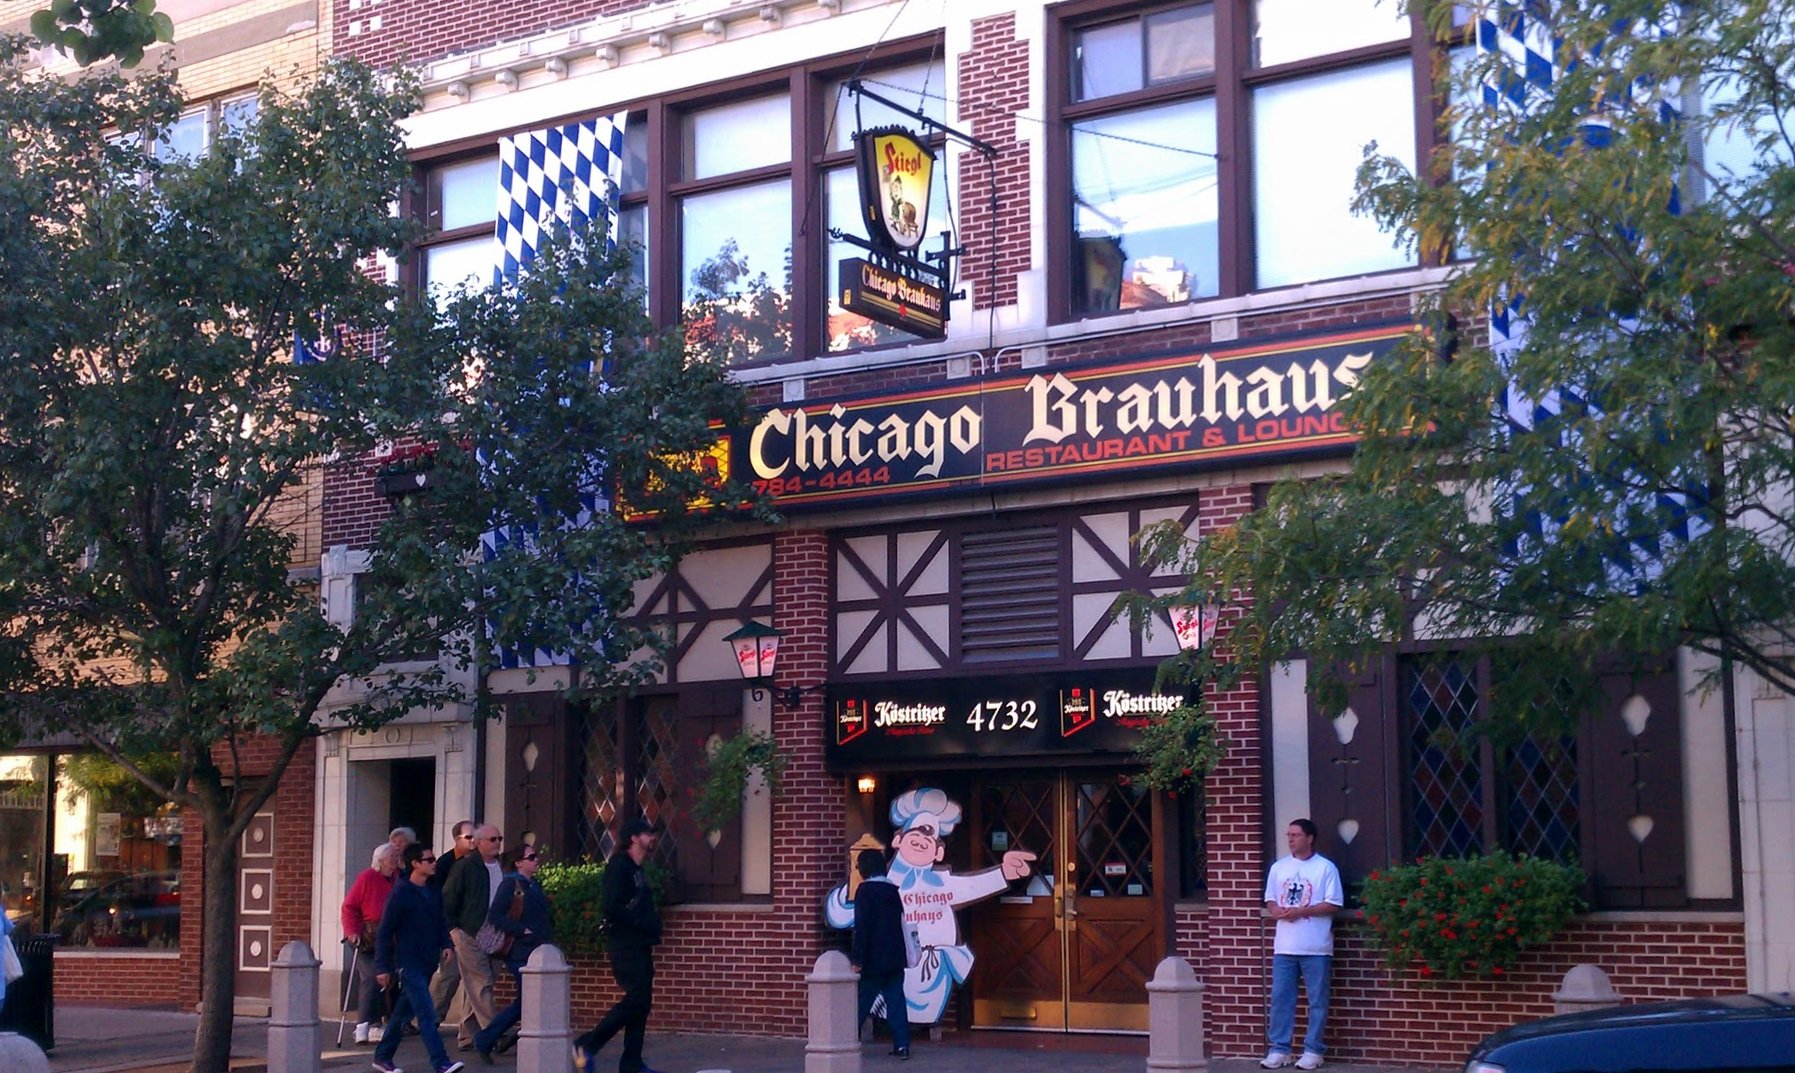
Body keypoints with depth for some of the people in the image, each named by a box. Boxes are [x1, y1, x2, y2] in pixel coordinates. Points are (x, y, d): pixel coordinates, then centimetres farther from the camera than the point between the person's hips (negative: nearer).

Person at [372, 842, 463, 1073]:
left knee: (404, 1012, 15)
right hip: (408, 964, -7)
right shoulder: (401, 893, -10)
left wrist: (445, 944, 2)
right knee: (426, 1015, -13)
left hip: (427, 964, 7)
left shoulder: (434, 893, 11)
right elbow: (385, 931, -8)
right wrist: (383, 967, -10)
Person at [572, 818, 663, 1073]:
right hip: (625, 945, -9)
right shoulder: (619, 866, -10)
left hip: (640, 946, 9)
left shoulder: (637, 870, 19)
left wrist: (653, 925, 4)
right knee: (636, 998, -15)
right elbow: (611, 907, -21)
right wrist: (640, 923, -18)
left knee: (641, 1003, 7)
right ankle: (587, 1045, -7)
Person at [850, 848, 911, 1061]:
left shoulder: (865, 890, -10)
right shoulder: (893, 890, 12)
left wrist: (857, 959, -17)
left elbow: (861, 927, -16)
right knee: (896, 1001, 4)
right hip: (895, 958, 6)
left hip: (873, 959, -6)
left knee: (861, 1003, 2)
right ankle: (901, 1045, -2)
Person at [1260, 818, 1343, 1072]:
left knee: (1317, 1001, 1)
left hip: (1316, 948, -4)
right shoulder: (1278, 868, 12)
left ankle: (1313, 1051, 9)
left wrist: (1300, 911, -14)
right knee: (1280, 998, 4)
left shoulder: (1326, 868, -2)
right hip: (1284, 947, 4)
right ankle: (1279, 1049, 10)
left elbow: (1333, 905, -7)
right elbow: (1270, 901, 15)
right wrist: (1277, 911, -9)